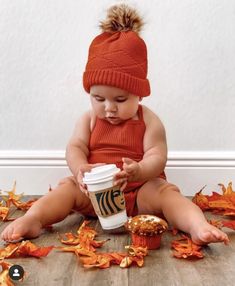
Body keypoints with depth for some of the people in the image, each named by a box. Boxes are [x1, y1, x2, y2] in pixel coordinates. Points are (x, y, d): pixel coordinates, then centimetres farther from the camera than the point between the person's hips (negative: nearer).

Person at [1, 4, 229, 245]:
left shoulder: (149, 121, -4)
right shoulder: (89, 120, 5)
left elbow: (157, 157, -12)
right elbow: (75, 148, -2)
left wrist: (139, 171, -35)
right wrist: (80, 169, -27)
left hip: (140, 191, -2)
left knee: (166, 191, -26)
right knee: (67, 187, -19)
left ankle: (198, 227, -44)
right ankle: (32, 220, -36)